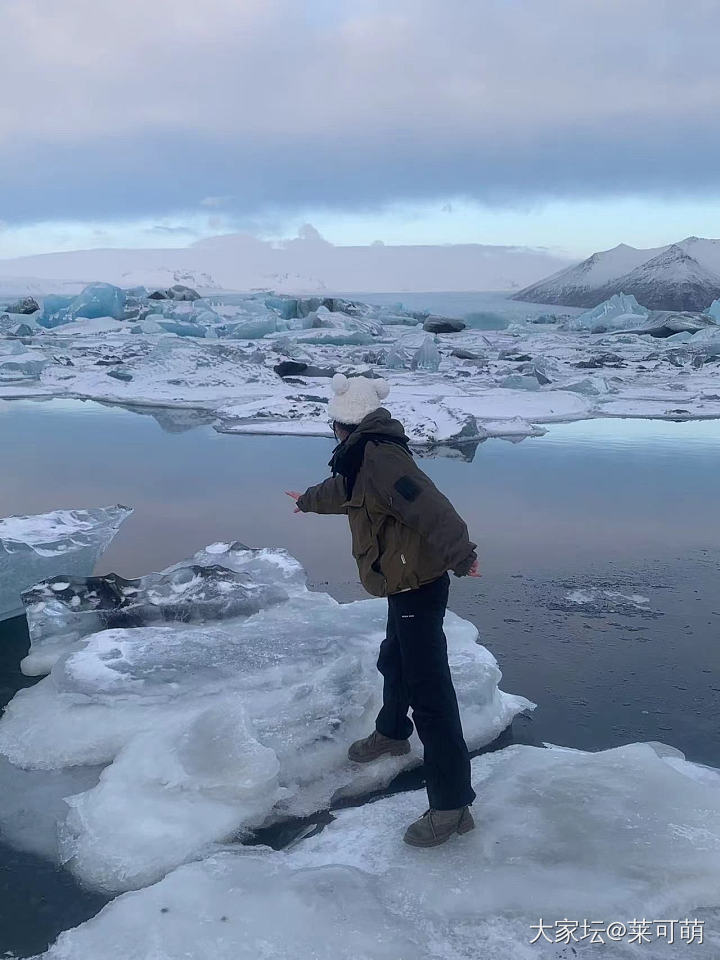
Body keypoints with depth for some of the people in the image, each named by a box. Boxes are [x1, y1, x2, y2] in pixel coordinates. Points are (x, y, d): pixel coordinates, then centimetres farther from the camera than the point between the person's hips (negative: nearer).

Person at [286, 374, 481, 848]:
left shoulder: (379, 456, -19)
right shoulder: (365, 457, 13)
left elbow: (429, 506, -33)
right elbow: (342, 490, 36)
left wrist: (460, 555, -45)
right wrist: (308, 501, 54)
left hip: (418, 586, -11)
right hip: (406, 585, 11)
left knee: (429, 689, -9)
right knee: (395, 664, 30)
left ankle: (453, 804, -4)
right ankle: (391, 734, 55)